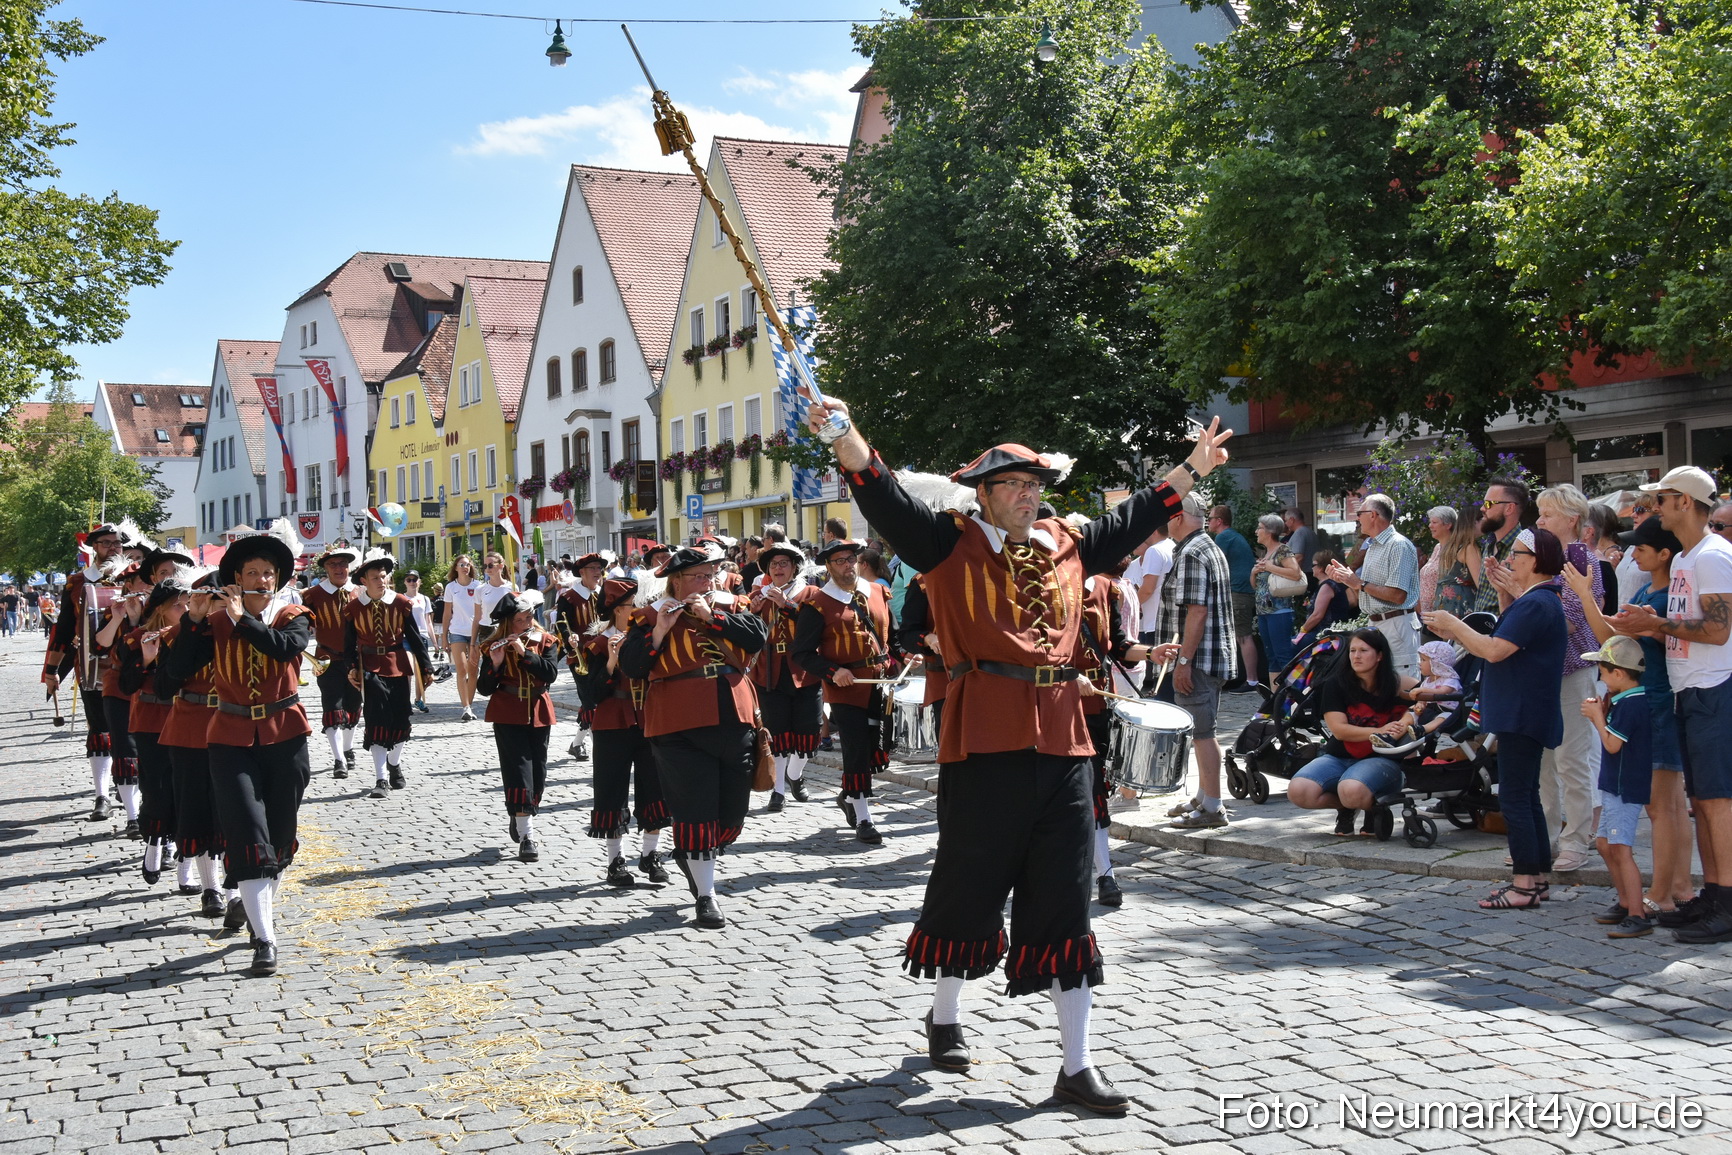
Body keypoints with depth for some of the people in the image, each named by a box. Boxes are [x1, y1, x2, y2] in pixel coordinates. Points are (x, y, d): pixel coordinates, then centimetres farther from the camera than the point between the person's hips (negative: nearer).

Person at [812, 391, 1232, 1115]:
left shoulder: (1067, 545, 15)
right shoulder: (949, 543, 1)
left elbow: (1134, 518, 30)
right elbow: (885, 497, -11)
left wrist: (1194, 467, 35)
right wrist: (844, 437, -26)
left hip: (1061, 738, 4)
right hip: (984, 739, -4)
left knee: (1065, 902, 5)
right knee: (970, 885, 9)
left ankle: (1076, 1067, 11)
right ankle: (945, 1017, 36)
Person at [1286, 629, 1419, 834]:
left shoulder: (1395, 685, -1)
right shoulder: (1336, 684, -1)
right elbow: (1339, 729, -8)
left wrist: (1408, 719, -25)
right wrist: (1379, 732, -20)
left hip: (1380, 759, -2)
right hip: (1337, 757, 2)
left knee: (1352, 791, -38)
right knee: (1298, 791, -26)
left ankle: (1373, 807, 3)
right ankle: (1345, 807, 7)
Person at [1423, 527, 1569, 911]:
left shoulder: (1535, 604, -18)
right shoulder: (1540, 600, 16)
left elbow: (1495, 650, -23)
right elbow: (1505, 645, 19)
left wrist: (1454, 625, -11)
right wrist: (1455, 633, 12)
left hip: (1522, 716, -11)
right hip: (1524, 715, 11)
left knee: (1514, 798, -8)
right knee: (1526, 795, 15)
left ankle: (1525, 886, -5)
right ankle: (1537, 878, 21)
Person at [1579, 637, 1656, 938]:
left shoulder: (1628, 704, -21)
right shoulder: (1634, 699, 10)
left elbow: (1612, 744, -22)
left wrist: (1596, 716, -10)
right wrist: (1601, 713, 2)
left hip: (1625, 788, -11)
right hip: (1616, 786, 11)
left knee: (1621, 849, -14)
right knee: (1605, 844, 20)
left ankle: (1638, 916, -15)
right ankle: (1627, 902, 30)